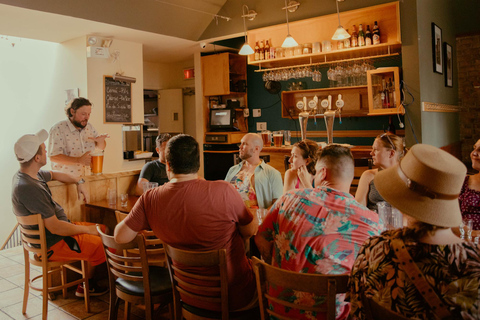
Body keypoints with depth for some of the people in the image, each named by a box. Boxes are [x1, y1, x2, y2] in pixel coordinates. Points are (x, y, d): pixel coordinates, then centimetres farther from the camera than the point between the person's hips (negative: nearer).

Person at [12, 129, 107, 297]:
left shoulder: (28, 174, 3)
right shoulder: (28, 188, -30)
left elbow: (55, 175, 25)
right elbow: (55, 228, -29)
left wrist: (79, 182, 9)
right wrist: (87, 229, -16)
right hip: (52, 245, -11)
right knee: (103, 246, -13)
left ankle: (88, 283, 22)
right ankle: (86, 286, 17)